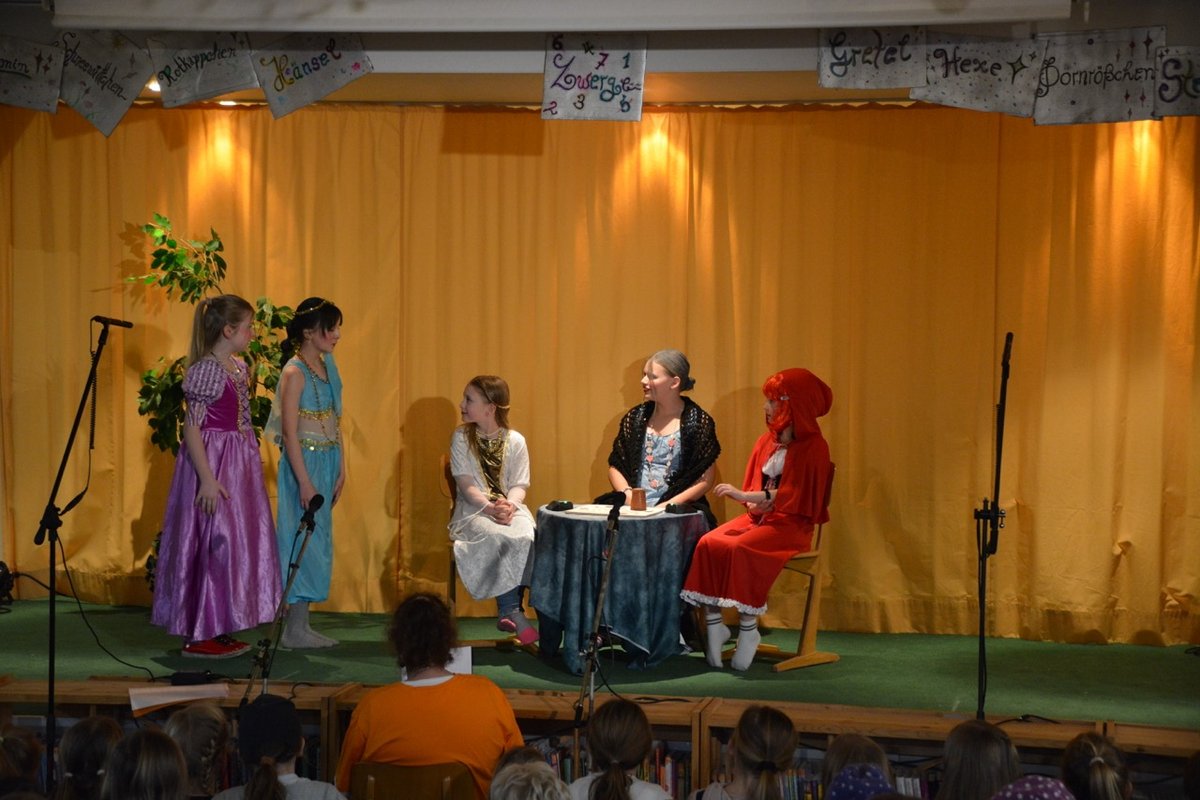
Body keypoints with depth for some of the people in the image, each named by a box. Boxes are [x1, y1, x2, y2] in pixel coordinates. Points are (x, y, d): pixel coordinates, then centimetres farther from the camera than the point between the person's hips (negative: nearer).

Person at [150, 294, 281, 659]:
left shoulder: (239, 367, 12)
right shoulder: (206, 370, -15)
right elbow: (191, 428, -18)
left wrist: (251, 465, 17)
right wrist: (207, 479, -23)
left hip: (239, 464, 10)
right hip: (213, 464, -9)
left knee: (237, 545, 12)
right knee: (212, 546, -5)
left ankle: (220, 631, 20)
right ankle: (199, 636, 2)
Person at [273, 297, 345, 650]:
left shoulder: (328, 364, 10)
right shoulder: (294, 372, -14)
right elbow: (289, 433, -17)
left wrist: (341, 469, 9)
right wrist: (305, 481, -18)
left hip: (328, 461, 9)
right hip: (304, 462, -9)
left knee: (318, 541, 11)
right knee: (304, 540, -4)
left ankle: (301, 626, 19)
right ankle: (293, 630, 3)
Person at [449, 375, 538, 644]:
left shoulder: (515, 441, 4)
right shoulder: (461, 437, 3)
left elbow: (519, 486, 1)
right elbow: (467, 485, -5)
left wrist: (510, 506, -21)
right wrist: (491, 508, -22)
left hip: (510, 508, 1)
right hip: (474, 510, -1)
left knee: (527, 537, -32)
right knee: (498, 538, -34)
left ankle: (508, 611, -23)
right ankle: (511, 609, -27)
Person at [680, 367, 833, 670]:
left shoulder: (813, 446, -5)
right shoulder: (766, 441, 16)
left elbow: (795, 495, -14)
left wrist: (745, 496, -21)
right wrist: (753, 502, -6)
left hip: (790, 525, -6)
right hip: (758, 517, 6)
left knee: (740, 549, -34)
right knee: (709, 543, -23)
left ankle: (748, 628, -23)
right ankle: (713, 621, -21)